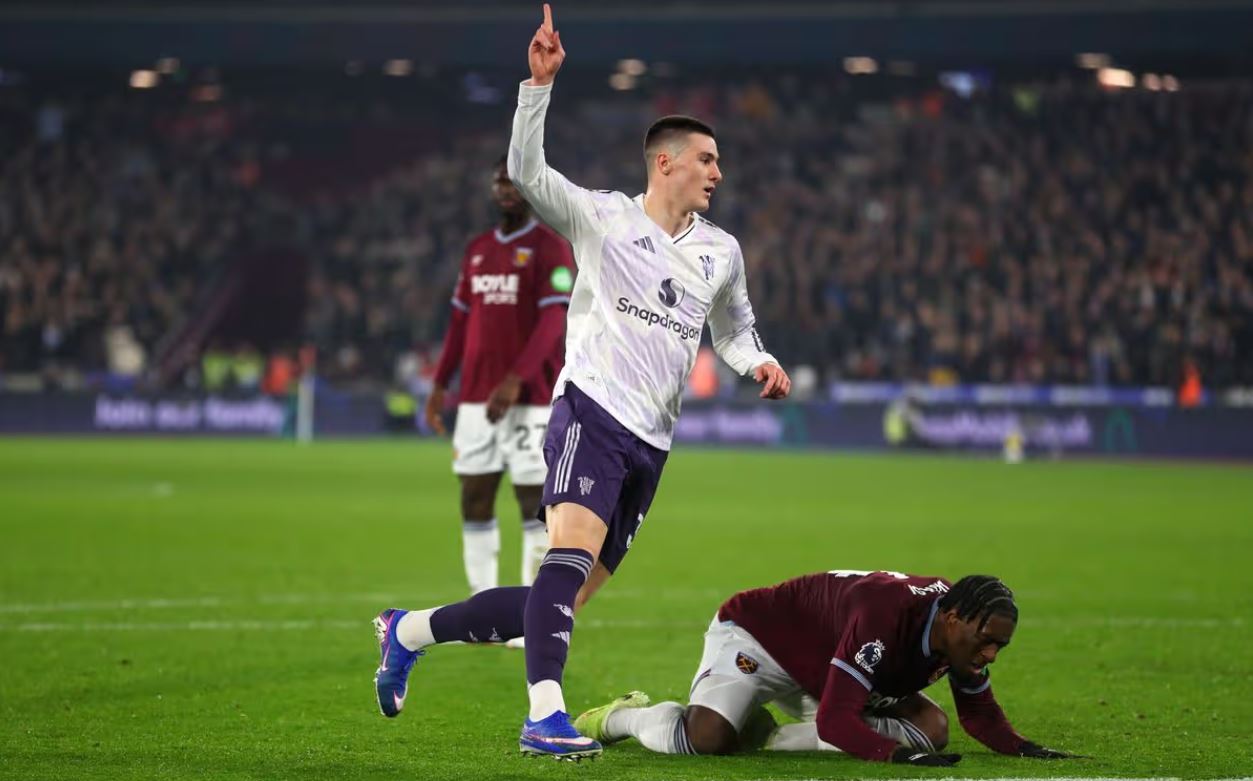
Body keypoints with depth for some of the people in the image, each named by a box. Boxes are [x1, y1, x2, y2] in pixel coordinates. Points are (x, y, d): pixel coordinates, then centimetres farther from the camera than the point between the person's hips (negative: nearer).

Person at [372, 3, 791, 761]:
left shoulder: (721, 251, 16)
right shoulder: (605, 217, 1)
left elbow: (734, 326, 32)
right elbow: (527, 171, -11)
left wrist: (758, 361, 9)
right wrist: (541, 80, -21)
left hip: (649, 443, 6)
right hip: (592, 410, -6)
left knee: (561, 601, 5)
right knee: (572, 554, -28)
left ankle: (408, 632, 22)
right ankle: (544, 715, -37)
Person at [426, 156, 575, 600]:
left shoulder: (549, 248, -5)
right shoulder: (477, 250, 16)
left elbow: (553, 321, -14)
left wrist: (515, 380, -23)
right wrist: (440, 385, 13)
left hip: (530, 398, -6)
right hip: (476, 397, 6)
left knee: (535, 503, -4)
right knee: (474, 500, 5)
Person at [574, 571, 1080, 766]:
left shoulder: (959, 633, -13)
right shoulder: (885, 615, -40)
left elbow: (980, 714, 2)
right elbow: (835, 721, -42)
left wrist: (1020, 747, -16)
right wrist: (898, 754, -52)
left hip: (818, 668, 9)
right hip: (754, 634, -9)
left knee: (932, 727, -4)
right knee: (705, 740, -34)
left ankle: (769, 738, 0)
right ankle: (620, 717, 3)